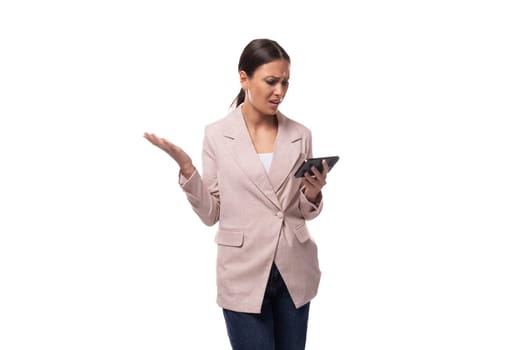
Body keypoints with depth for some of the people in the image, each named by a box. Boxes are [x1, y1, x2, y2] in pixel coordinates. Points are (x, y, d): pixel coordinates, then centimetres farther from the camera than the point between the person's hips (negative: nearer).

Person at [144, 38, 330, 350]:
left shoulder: (300, 135, 2)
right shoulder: (217, 135, -4)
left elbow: (304, 212, 10)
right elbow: (210, 213, -5)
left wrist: (313, 195, -12)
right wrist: (186, 167, -17)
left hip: (295, 272, 3)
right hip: (245, 276, -3)